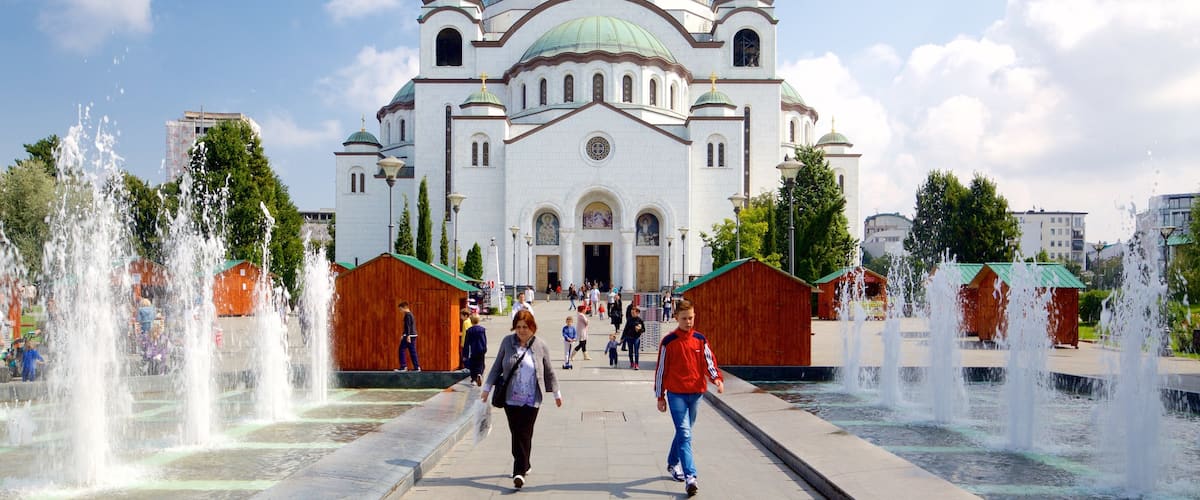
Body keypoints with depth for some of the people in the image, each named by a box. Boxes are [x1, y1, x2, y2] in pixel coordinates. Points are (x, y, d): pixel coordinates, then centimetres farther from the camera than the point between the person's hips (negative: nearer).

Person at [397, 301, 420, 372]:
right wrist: (403, 334, 32)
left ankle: (403, 367, -3)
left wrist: (408, 336, -24)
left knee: (401, 350, -2)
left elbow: (408, 326, -19)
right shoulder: (411, 314, 19)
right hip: (413, 335, 9)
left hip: (409, 335, -9)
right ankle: (417, 367, 4)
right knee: (412, 351, 8)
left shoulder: (407, 315, -10)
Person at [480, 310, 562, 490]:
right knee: (516, 433, 7)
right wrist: (487, 387, 10)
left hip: (531, 399, -2)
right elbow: (497, 366, 12)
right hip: (511, 398, 2)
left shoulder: (540, 346, 1)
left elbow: (549, 372, 11)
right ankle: (523, 466, 25)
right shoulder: (507, 342, 4)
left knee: (525, 435, -6)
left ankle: (520, 471, -5)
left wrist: (556, 393, 16)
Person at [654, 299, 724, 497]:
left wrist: (717, 378, -18)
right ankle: (690, 477, -18)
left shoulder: (700, 340, 6)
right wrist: (660, 396, 1)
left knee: (683, 432, 16)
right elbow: (661, 370, 1)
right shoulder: (669, 341, -3)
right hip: (676, 393, -4)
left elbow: (709, 361, 3)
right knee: (684, 434, -13)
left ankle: (673, 464, 37)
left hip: (696, 393, 4)